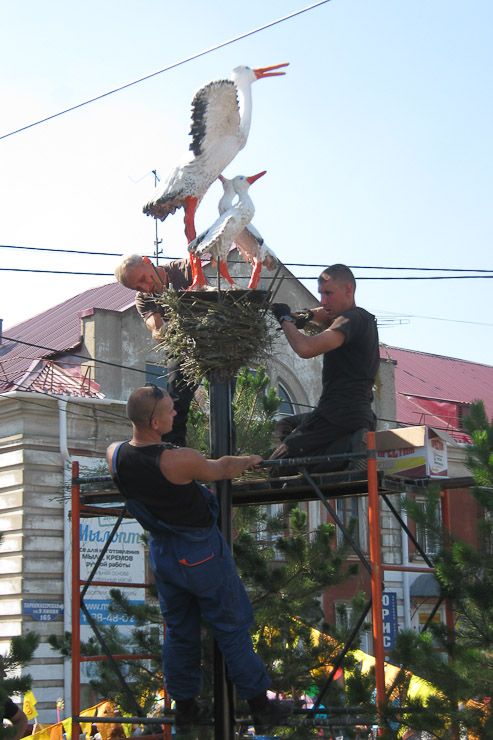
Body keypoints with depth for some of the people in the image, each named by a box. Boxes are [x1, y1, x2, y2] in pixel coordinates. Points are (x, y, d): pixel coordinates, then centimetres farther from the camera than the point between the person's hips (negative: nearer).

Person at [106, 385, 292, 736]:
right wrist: (247, 461, 12)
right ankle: (260, 706, 21)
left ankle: (185, 708, 34)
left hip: (161, 552, 6)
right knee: (232, 628, 9)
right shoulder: (181, 461, -31)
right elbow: (221, 469, -11)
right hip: (201, 554, -6)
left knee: (179, 629, 22)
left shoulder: (116, 455, -13)